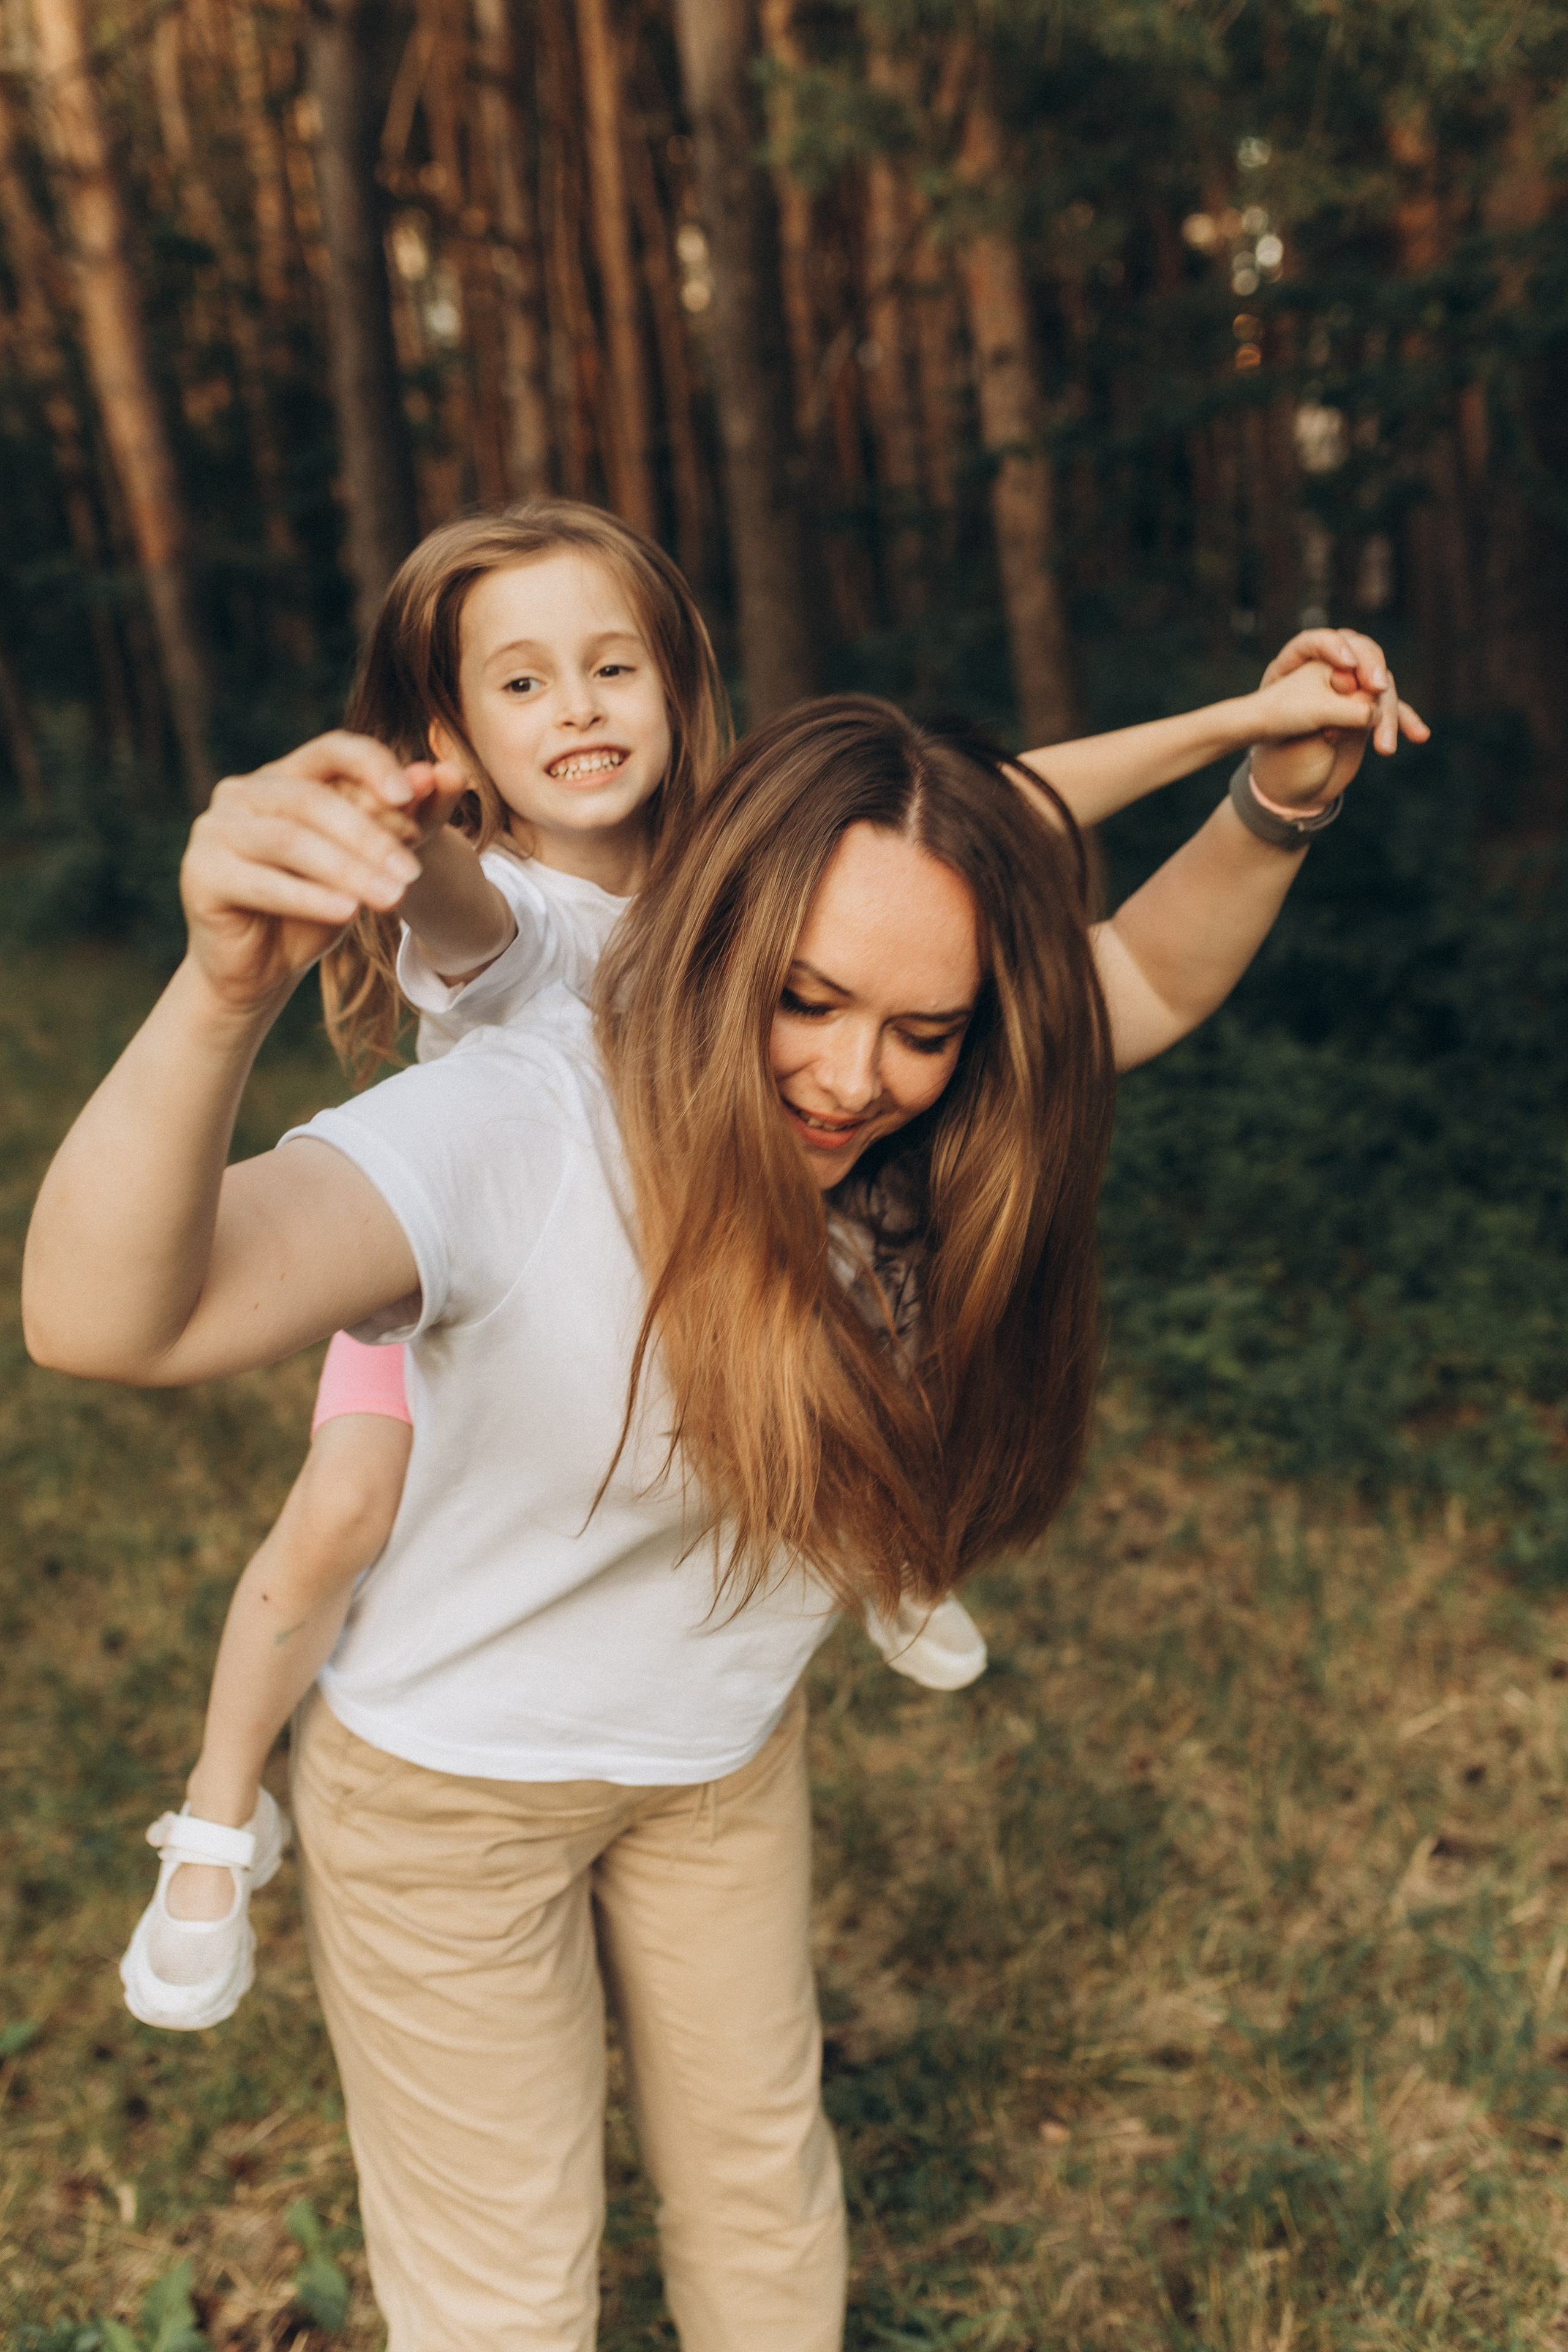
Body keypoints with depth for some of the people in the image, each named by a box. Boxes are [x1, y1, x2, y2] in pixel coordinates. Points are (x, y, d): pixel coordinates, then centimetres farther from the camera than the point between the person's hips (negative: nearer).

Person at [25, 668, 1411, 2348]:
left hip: (725, 1754, 5)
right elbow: (101, 1316, -50)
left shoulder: (920, 1129, -17)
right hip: (449, 1784, -5)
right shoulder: (516, 1126, -36)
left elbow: (1153, 977, -1)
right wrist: (223, 996, -67)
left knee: (763, 2178, 26)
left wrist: (1279, 803, -19)